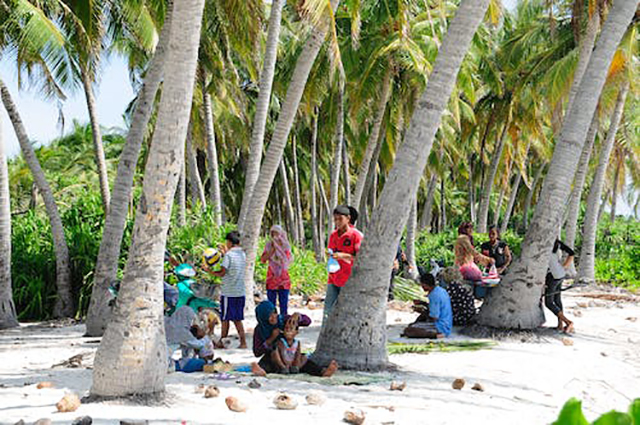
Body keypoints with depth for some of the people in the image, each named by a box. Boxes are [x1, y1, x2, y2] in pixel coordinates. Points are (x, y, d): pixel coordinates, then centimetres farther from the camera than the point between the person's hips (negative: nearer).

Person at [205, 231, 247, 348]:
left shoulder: (228, 255, -14)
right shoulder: (243, 254, 9)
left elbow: (222, 273, -17)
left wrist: (209, 270, -2)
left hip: (229, 292, -7)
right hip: (240, 292, 7)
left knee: (225, 318, 4)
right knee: (237, 319, 12)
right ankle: (243, 342, 8)